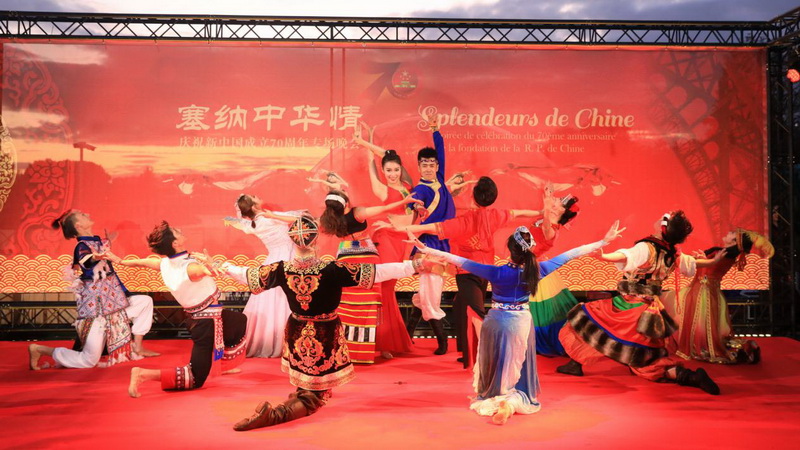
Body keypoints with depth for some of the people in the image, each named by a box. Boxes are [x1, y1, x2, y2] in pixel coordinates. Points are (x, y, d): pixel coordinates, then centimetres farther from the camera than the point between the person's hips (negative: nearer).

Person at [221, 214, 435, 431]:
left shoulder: (282, 270, -13)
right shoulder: (333, 270, -25)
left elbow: (247, 274, 3)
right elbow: (377, 272, -25)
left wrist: (225, 267, 23)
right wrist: (415, 266, -19)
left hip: (297, 335, 4)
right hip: (325, 337, -4)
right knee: (314, 397, 3)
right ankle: (275, 414, -18)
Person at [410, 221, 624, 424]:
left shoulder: (498, 273, -21)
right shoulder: (536, 270, -15)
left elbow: (461, 261, -19)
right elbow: (571, 254, -7)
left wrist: (427, 250, -13)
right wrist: (604, 241, 2)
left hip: (496, 323, -1)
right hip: (522, 323, 2)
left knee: (494, 371, 18)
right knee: (516, 372, 9)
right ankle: (512, 401, -17)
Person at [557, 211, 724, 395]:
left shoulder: (646, 248, -18)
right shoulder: (674, 254, 3)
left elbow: (626, 256, -37)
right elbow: (691, 264, 23)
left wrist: (601, 256, -50)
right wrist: (712, 261, 44)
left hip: (630, 306, -6)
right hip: (649, 310, 7)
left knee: (587, 317, 10)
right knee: (649, 361, 15)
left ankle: (575, 364, 10)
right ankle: (692, 376, -3)